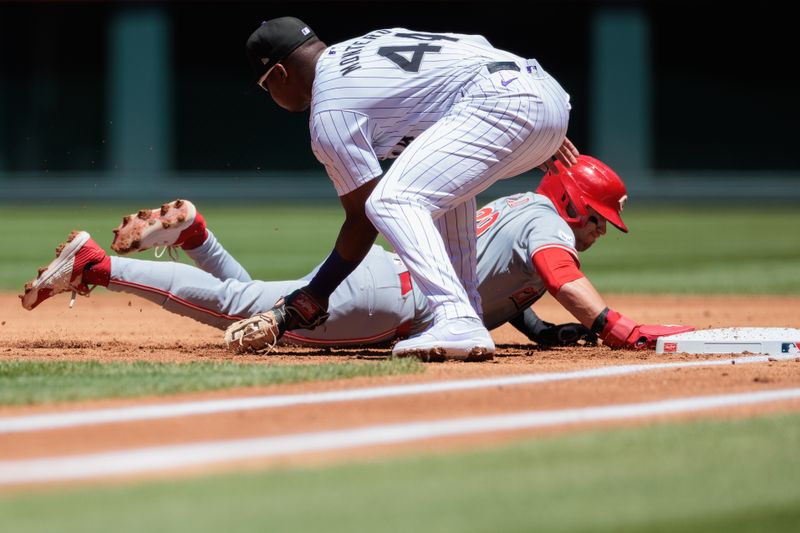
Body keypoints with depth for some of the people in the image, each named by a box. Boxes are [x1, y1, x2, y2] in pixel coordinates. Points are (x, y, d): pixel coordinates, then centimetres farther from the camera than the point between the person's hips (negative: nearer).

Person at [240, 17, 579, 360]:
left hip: (501, 100, -10)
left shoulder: (329, 111, 0)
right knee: (444, 184, 34)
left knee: (392, 201, -16)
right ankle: (466, 318, 23)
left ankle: (456, 322, -32)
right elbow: (478, 46, 26)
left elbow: (362, 219, 0)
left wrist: (311, 299, 8)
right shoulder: (362, 46, 26)